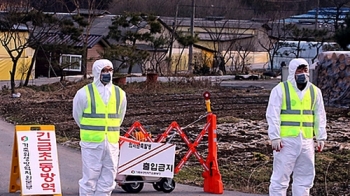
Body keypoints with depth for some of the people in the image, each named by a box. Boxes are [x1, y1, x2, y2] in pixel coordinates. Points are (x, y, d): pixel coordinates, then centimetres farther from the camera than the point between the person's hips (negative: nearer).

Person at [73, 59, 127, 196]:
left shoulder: (119, 94, 8)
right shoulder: (84, 93, -4)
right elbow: (77, 115, 8)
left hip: (112, 143, 4)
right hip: (91, 143, -4)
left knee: (108, 179, 7)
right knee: (90, 178, -2)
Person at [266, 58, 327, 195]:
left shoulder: (315, 91, 12)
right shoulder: (280, 89, -2)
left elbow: (320, 116, 16)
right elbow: (272, 115, -6)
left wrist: (321, 138, 10)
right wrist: (274, 137, -13)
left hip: (306, 141, 5)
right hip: (286, 140, -5)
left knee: (305, 176, 10)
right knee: (281, 176, -4)